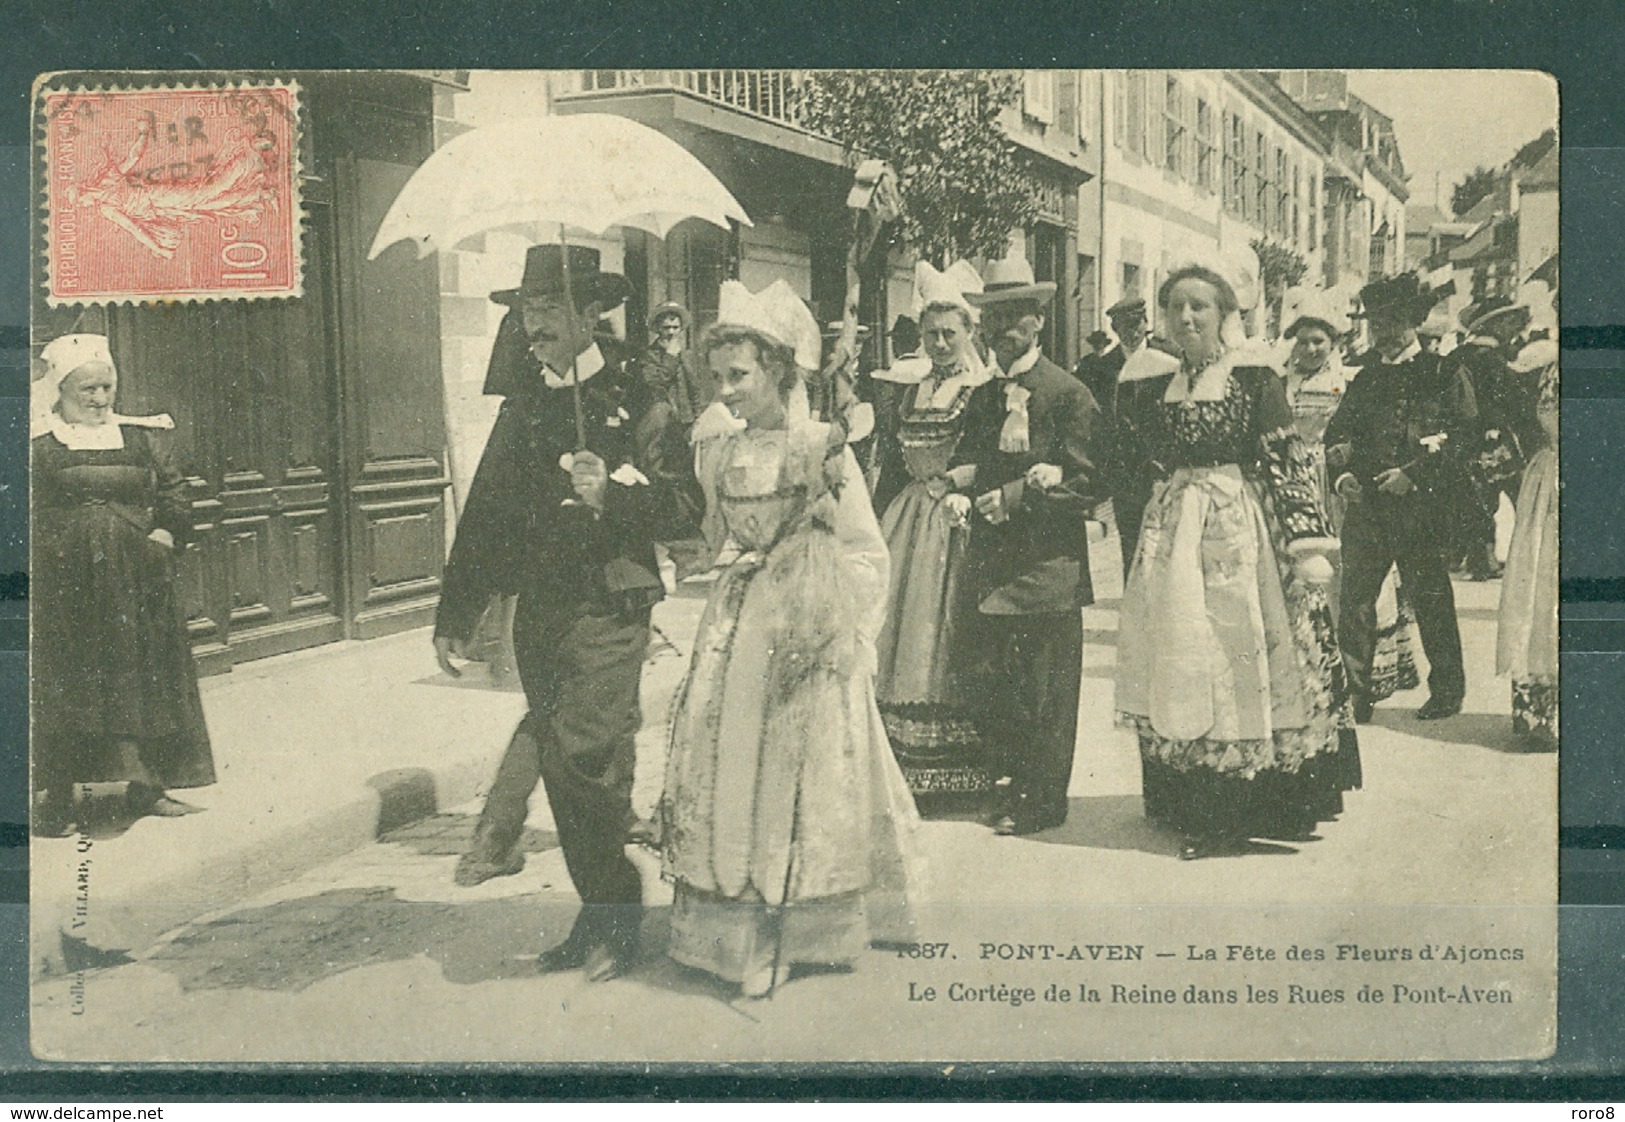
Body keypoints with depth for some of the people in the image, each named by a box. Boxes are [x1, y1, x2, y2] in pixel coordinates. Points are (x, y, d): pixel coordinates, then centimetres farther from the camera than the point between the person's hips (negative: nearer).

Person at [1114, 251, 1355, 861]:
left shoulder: (1254, 379, -6)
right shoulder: (1162, 386, 11)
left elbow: (1290, 463, -10)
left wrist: (1308, 546, -16)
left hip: (1238, 531, -6)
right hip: (1172, 534, 6)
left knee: (1236, 660, -3)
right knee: (1178, 664, 6)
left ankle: (1234, 814, 4)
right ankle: (1189, 806, 15)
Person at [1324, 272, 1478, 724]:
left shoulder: (1445, 373, 5)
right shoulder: (1366, 379, 19)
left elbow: (1464, 433, -4)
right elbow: (1336, 432, 20)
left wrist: (1413, 474, -13)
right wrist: (1341, 475, 0)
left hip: (1421, 505, -4)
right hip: (1365, 504, 4)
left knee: (1431, 601, 0)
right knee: (1354, 600, -3)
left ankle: (1446, 691, 15)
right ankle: (1355, 693, 4)